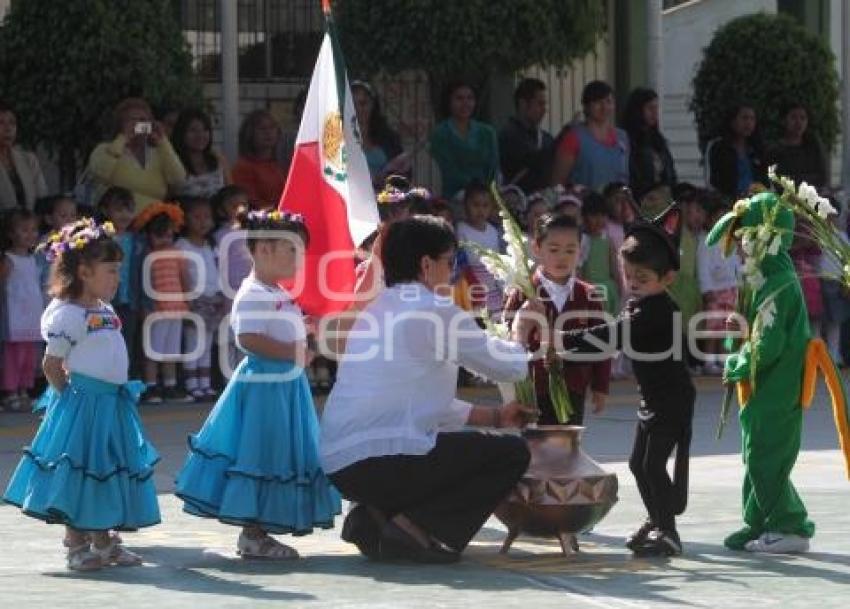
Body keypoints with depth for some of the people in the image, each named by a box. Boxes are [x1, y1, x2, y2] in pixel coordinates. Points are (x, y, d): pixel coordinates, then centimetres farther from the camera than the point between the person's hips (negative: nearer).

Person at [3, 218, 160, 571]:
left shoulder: (105, 310, 11)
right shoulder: (67, 314, -15)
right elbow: (52, 364, -12)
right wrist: (71, 396, -9)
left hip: (112, 402, 9)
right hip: (82, 405, -9)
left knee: (109, 474, 13)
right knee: (79, 474, -1)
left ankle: (103, 542, 23)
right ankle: (77, 546, 7)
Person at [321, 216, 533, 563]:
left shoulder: (376, 310, 20)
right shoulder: (435, 311, -6)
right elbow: (509, 366, 2)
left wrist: (494, 416, 27)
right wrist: (520, 338, 25)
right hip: (381, 461, -9)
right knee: (511, 453, 2)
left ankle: (374, 520, 10)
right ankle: (413, 525, -7)